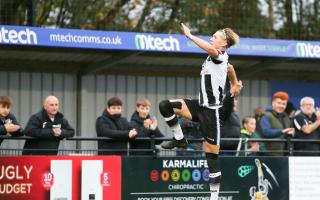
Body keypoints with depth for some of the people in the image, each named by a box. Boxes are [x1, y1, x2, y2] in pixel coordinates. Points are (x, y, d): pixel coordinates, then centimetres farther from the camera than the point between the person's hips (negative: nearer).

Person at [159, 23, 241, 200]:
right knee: (165, 106, -8)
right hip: (200, 106, 8)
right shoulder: (215, 58, 14)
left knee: (212, 155, -3)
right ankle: (179, 140, 7)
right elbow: (230, 68, 35)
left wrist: (189, 35, -28)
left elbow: (211, 49, -37)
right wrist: (235, 83, 53)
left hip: (211, 111, -8)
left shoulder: (220, 57, -12)